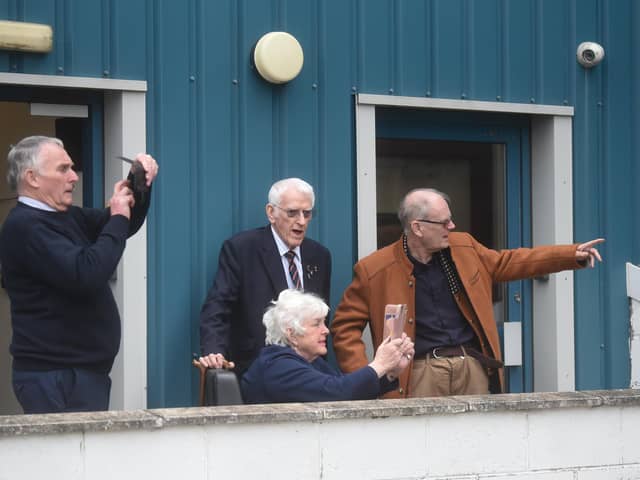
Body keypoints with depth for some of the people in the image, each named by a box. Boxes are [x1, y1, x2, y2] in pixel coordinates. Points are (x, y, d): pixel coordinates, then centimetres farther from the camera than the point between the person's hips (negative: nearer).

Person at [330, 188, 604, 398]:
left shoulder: (463, 248, 11)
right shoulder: (374, 270, -5)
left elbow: (509, 262, 23)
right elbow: (345, 327, 0)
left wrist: (573, 255, 17)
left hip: (473, 366, 5)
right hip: (421, 373, -4)